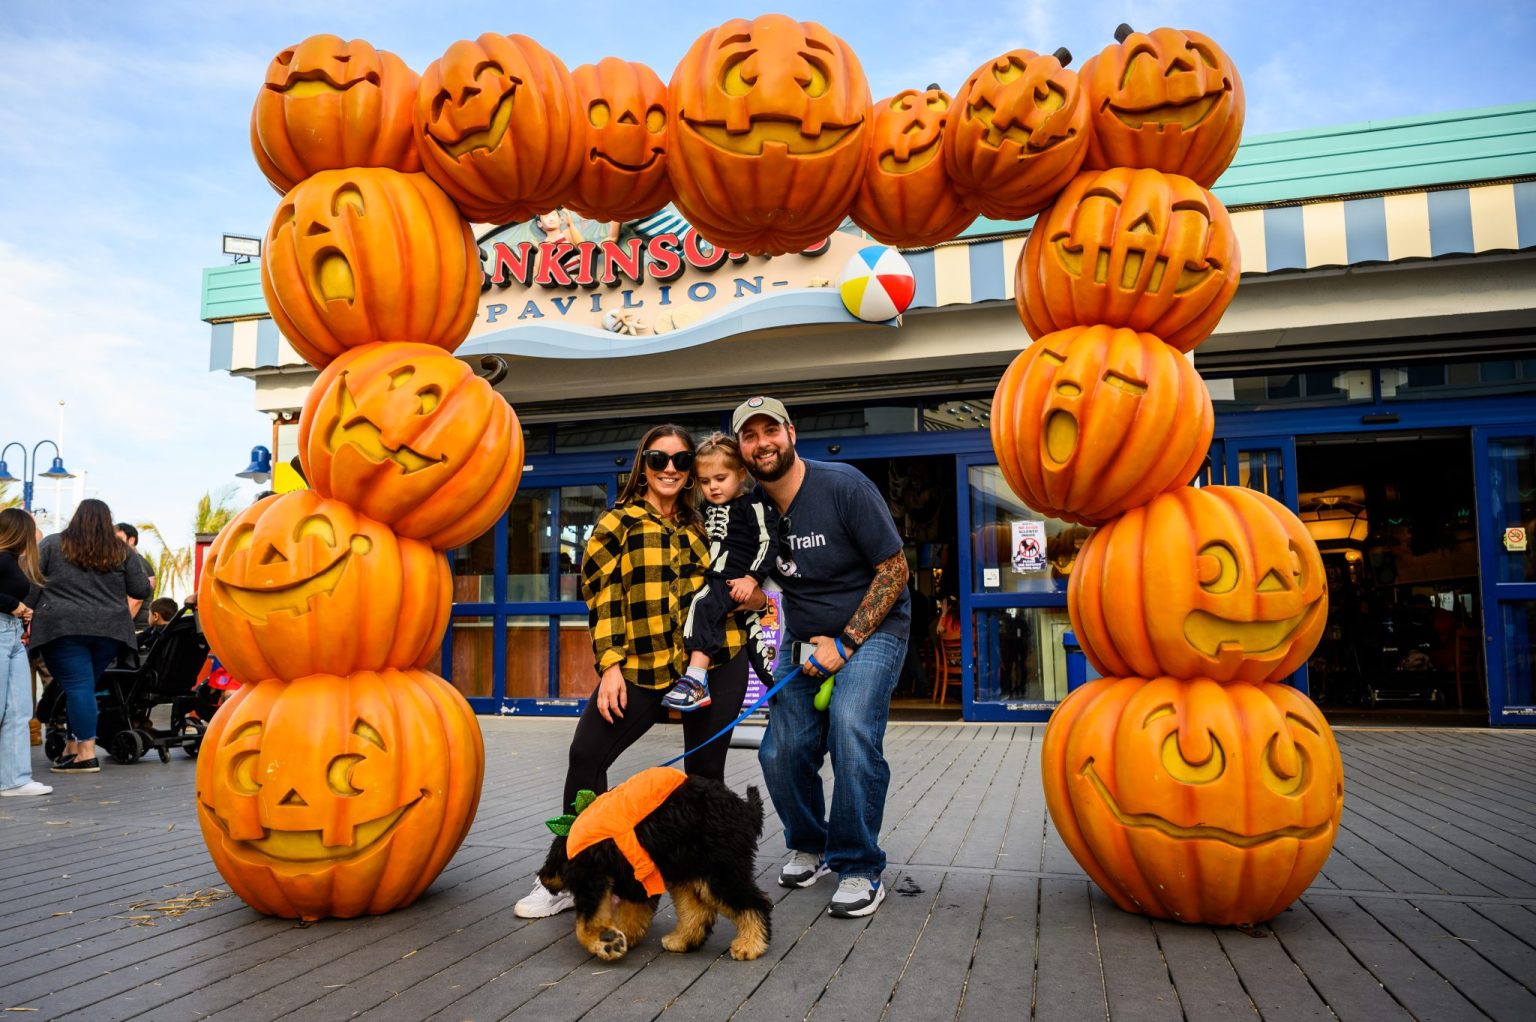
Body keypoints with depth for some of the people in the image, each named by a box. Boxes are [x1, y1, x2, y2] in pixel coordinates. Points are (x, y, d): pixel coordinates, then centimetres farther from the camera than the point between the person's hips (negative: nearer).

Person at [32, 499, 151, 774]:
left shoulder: (52, 544, 3)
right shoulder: (123, 551, 6)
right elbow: (140, 590, 8)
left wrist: (28, 610, 12)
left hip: (63, 627, -2)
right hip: (109, 630, 3)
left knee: (77, 686, -4)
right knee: (83, 686, 13)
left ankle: (86, 753, -8)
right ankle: (72, 748, 17)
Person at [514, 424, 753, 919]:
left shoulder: (700, 528, 17)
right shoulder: (618, 523, 6)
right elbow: (602, 596, -1)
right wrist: (610, 665, -10)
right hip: (642, 662, -2)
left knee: (706, 768, 5)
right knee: (587, 753, -9)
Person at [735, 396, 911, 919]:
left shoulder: (843, 485, -17)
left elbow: (894, 568, -15)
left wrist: (846, 643, -18)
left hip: (872, 626, -5)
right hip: (802, 638, 5)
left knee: (851, 728, -27)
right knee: (781, 750, -4)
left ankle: (861, 869, -10)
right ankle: (810, 847, 25)